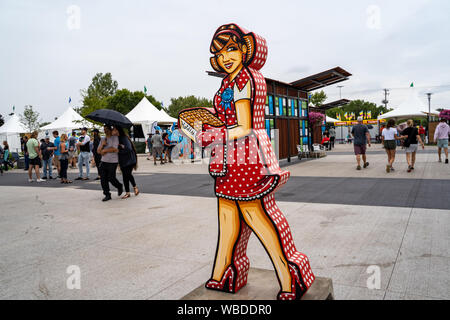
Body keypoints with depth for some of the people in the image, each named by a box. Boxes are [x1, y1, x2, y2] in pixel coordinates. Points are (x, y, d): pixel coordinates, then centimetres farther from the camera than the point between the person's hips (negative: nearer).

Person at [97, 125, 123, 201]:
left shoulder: (115, 137, -4)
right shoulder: (103, 139, 14)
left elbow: (114, 149, -16)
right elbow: (98, 151, 10)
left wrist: (104, 150, -5)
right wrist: (102, 144, -8)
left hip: (112, 162, -6)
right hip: (103, 161, 6)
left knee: (111, 178, -4)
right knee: (103, 179, 0)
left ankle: (119, 187, 26)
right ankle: (107, 195, 10)